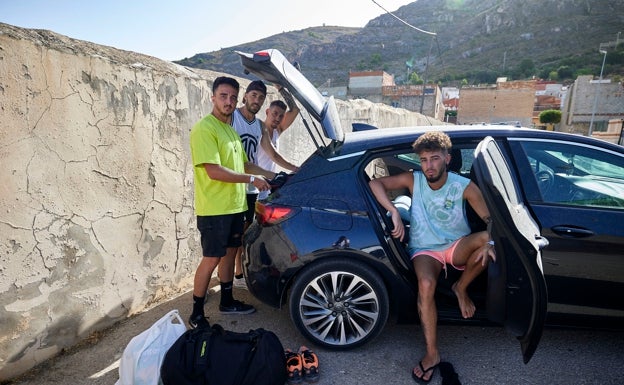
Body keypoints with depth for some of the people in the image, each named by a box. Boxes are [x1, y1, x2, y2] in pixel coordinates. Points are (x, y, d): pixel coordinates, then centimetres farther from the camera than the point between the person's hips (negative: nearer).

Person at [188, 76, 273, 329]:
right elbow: (214, 171, -22)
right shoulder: (204, 128, -14)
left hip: (235, 206, 9)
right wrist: (252, 180, -16)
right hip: (214, 210, -9)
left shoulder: (230, 130, 16)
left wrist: (272, 177, 16)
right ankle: (196, 315, 14)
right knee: (212, 260, -2)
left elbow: (244, 164, 23)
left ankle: (227, 302, 32)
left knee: (230, 253, 16)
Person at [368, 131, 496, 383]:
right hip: (424, 249, -1)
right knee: (425, 284, -33)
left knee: (487, 241, -31)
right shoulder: (413, 180, -8)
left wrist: (490, 242, -33)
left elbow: (490, 219, -10)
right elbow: (375, 183, -15)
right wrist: (395, 213, -27)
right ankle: (432, 354, -18)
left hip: (457, 248, 1)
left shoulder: (464, 187, -9)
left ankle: (461, 288, -5)